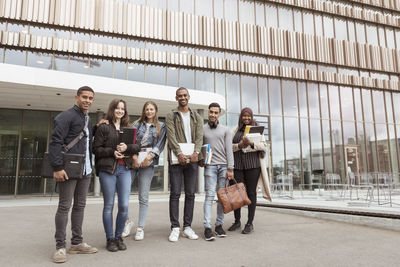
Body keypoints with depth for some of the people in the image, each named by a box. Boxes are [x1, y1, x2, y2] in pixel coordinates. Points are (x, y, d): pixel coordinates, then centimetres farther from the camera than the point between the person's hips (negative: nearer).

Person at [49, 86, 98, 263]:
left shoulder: (88, 120, 18)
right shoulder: (66, 116, -6)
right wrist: (57, 167, -20)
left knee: (80, 206, 11)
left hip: (85, 170, 8)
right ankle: (60, 246, 8)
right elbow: (55, 142, -14)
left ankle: (77, 243, 20)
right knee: (64, 207, -1)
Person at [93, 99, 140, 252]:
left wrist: (127, 147, -9)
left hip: (125, 169, 3)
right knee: (109, 205, 4)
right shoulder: (103, 127, 3)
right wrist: (112, 152, -14)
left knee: (124, 205, 0)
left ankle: (119, 237, 18)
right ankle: (110, 239, 17)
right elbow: (96, 149, -1)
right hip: (107, 170, -3)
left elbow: (137, 147, 10)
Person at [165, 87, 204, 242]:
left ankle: (187, 227, 15)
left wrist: (196, 152, -15)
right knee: (175, 193, -1)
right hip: (176, 159, -3)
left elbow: (199, 136, 3)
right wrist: (179, 153, -21)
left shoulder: (197, 117, 16)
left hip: (192, 159, 3)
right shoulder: (171, 116, 7)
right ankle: (175, 228, 6)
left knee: (190, 194, 6)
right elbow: (171, 136, -7)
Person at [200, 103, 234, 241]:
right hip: (210, 166, -1)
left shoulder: (225, 130, 11)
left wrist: (230, 169, -2)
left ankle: (219, 225, 12)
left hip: (223, 166, 2)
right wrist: (200, 160, -6)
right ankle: (207, 227, -9)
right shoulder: (202, 129, 10)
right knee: (210, 195, -9)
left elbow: (229, 150, 5)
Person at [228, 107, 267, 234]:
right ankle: (237, 221, 15)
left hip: (252, 164, -2)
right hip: (237, 165, 2)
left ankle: (250, 223, 9)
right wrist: (239, 145, -9)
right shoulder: (236, 130, 16)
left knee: (251, 193, 0)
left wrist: (251, 143, -16)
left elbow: (264, 146, 1)